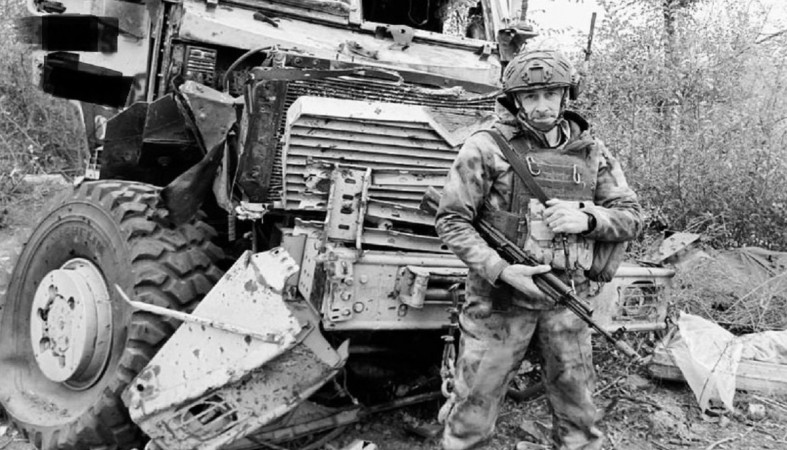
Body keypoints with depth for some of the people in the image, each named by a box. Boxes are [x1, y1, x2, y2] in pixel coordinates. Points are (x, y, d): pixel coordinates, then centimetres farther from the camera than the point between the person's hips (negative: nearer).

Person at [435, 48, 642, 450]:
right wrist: (500, 269, -19)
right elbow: (451, 220, -7)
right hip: (500, 297, -3)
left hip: (567, 299, 4)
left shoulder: (592, 153, 8)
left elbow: (631, 217, 10)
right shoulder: (487, 147, -5)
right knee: (472, 417, 5)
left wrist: (587, 217, -11)